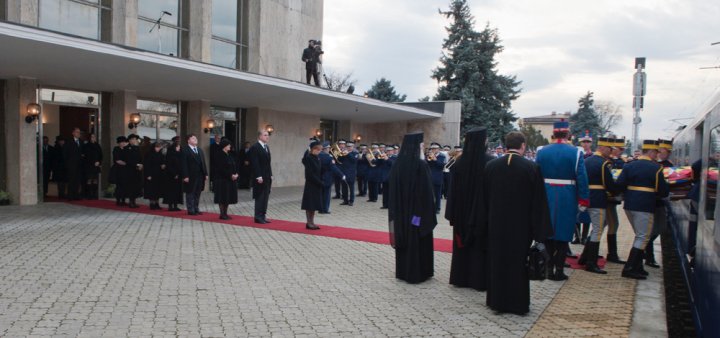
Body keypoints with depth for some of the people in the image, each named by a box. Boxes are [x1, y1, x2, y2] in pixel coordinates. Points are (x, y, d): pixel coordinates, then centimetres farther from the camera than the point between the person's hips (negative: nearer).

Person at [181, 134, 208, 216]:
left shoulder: (200, 150, 16)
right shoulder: (185, 150, -6)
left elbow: (203, 162, 15)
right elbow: (183, 164, -11)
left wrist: (205, 174, 10)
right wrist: (185, 176, -17)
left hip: (200, 176, 7)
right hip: (190, 176, -6)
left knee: (197, 193, 11)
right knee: (190, 193, 2)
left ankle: (196, 209, 19)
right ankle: (190, 210, 8)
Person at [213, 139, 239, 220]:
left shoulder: (230, 155, 14)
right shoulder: (219, 155, -11)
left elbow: (235, 166, 13)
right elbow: (221, 169, -18)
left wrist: (236, 174, -4)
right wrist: (230, 175, -19)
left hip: (231, 180, 8)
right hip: (222, 180, -8)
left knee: (228, 197, 10)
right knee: (222, 198, -2)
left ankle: (225, 213, 17)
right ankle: (222, 214, 6)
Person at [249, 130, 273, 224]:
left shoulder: (267, 147, 15)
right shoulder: (255, 147, -11)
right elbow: (255, 163, -16)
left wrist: (270, 175, 12)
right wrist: (258, 176, -19)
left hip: (267, 177, 8)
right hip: (260, 177, -8)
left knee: (265, 197, 10)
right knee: (259, 197, -2)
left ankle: (263, 216, 16)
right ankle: (258, 217, 6)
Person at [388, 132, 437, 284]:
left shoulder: (398, 164, 2)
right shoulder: (421, 165, -17)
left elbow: (393, 189, 7)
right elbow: (427, 191, -15)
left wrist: (397, 210, 14)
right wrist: (429, 211, -7)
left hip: (401, 210, 6)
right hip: (417, 209, -6)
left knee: (403, 239, 14)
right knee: (417, 240, 4)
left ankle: (402, 271, 22)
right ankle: (417, 273, 12)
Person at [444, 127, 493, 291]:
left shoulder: (460, 162, -3)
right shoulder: (489, 162, -14)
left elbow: (453, 189, 0)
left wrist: (453, 213, 6)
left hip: (463, 211, 4)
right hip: (482, 212, -3)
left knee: (463, 243, 14)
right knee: (480, 245, 7)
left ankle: (460, 277, 23)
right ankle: (479, 280, 14)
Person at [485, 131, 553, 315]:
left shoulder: (490, 166, -3)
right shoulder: (532, 168, -12)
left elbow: (484, 198, 4)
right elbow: (539, 202, -9)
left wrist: (485, 226, 13)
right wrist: (540, 231, -3)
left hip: (496, 225, 3)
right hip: (521, 226, -2)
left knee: (497, 262, 13)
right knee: (518, 263, 9)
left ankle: (497, 301, 22)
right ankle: (518, 303, 18)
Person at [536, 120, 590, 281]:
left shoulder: (542, 152, 0)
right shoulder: (575, 153, -7)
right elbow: (582, 179, -8)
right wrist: (583, 200, -1)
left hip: (546, 197, 3)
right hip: (567, 199, -2)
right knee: (563, 235, 5)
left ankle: (549, 269, 16)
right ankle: (559, 271, 8)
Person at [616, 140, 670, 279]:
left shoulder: (629, 165, 6)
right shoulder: (656, 168, -8)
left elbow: (619, 184, -2)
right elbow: (663, 191, -8)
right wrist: (662, 194, 14)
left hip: (629, 205, 7)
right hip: (645, 207, -6)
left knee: (640, 236, 19)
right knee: (643, 237, 0)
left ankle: (637, 267, 22)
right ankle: (629, 269, -3)